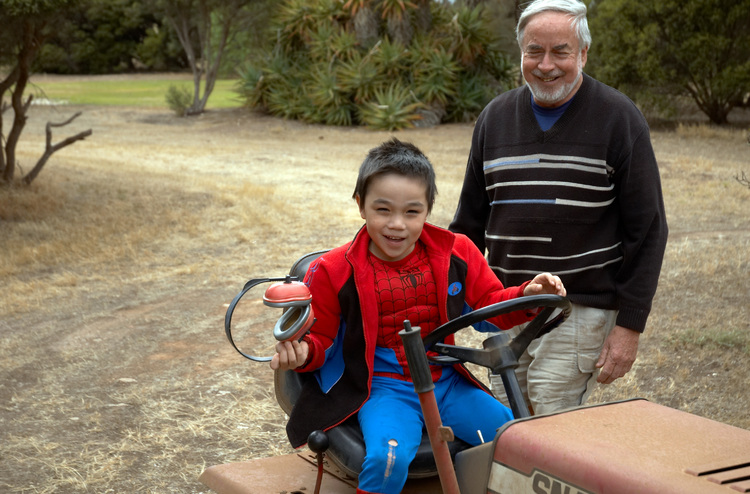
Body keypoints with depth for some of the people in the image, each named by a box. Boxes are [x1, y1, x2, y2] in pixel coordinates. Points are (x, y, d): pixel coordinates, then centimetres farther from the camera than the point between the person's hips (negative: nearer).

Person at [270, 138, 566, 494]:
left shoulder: (454, 254, 4)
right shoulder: (335, 272, -3)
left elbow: (490, 305, 12)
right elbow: (319, 336, 4)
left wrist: (527, 296, -8)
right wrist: (302, 352, -19)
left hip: (446, 384, 4)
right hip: (383, 389, -3)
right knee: (388, 458, -33)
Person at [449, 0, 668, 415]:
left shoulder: (618, 118, -3)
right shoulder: (495, 116, 9)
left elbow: (647, 229, -4)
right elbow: (470, 219, 17)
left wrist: (630, 325, -8)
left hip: (582, 311, -4)